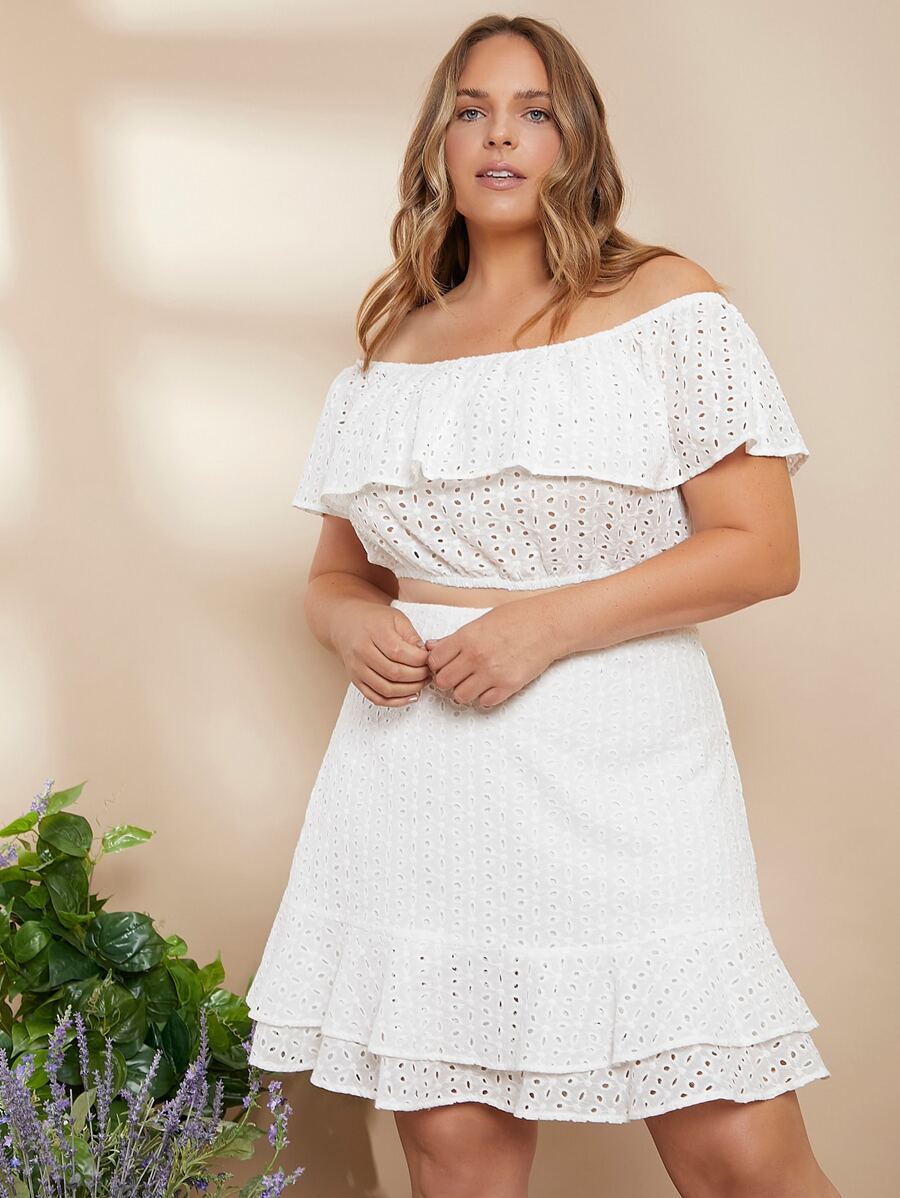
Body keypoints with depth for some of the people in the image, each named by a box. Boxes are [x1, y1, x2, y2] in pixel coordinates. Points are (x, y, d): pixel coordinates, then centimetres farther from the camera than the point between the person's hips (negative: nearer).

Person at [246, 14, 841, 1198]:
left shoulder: (662, 303, 3)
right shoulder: (390, 349, 16)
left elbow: (762, 548, -3)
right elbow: (335, 571, 24)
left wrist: (549, 624, -13)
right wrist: (354, 624, -1)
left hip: (615, 768, -3)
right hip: (417, 778, 4)